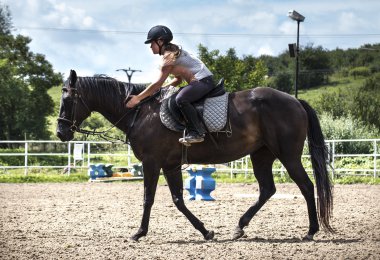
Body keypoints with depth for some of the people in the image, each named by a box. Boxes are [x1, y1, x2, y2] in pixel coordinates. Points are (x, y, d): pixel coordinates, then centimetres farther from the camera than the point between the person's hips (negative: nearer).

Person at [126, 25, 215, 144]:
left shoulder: (169, 57, -14)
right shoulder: (173, 52, 17)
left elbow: (158, 83, -18)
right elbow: (178, 79, 21)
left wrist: (138, 98, -15)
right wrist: (162, 87, 9)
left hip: (204, 81, -11)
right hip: (201, 81, 11)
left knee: (181, 99, -31)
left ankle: (197, 133, -31)